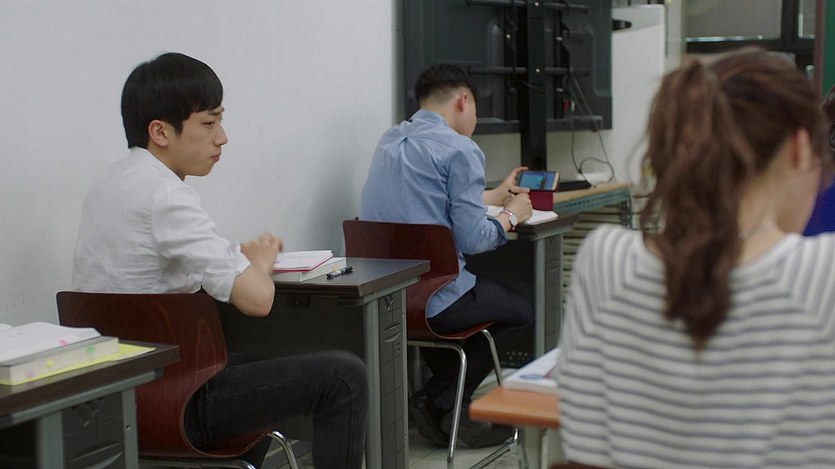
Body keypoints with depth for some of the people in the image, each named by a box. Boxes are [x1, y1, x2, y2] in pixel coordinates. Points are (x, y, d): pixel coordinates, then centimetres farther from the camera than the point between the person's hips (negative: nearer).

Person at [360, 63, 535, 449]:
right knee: (521, 312, 17)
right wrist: (510, 216, 6)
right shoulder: (460, 149, -11)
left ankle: (443, 408, 24)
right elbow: (472, 239, -15)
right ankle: (438, 402, 10)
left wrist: (496, 195, 44)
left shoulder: (391, 141, 14)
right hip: (428, 299, -8)